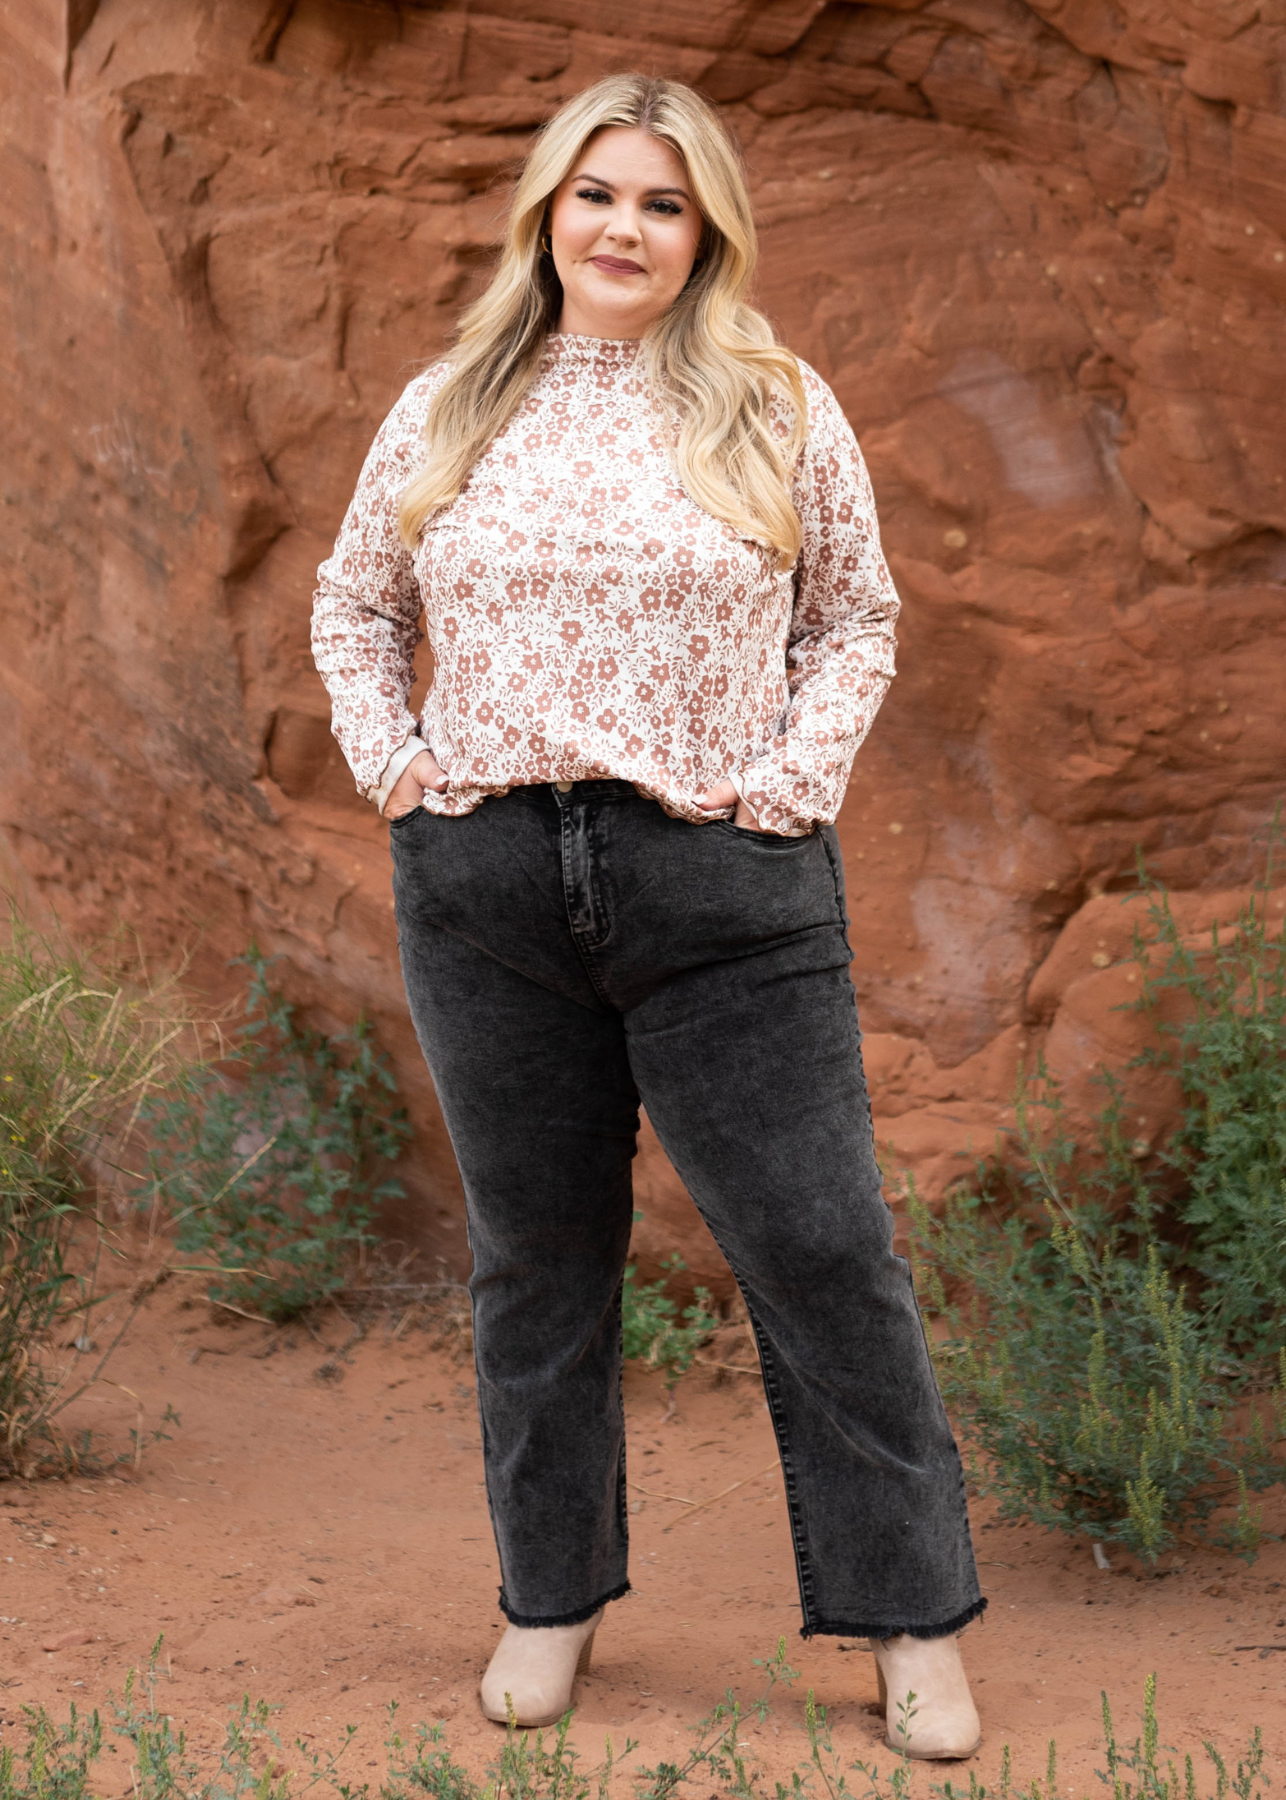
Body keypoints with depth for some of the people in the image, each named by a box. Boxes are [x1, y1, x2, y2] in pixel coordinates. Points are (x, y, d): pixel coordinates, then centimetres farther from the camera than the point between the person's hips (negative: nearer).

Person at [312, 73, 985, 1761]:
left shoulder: (778, 408, 4)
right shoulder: (448, 408, 10)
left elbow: (858, 616, 12)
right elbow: (352, 607, 21)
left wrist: (803, 769, -3)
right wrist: (386, 755, 6)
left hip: (725, 888, -2)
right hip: (484, 885, 2)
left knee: (821, 1246, -2)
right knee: (535, 1253, 11)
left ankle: (911, 1617, 10)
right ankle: (552, 1593, 26)